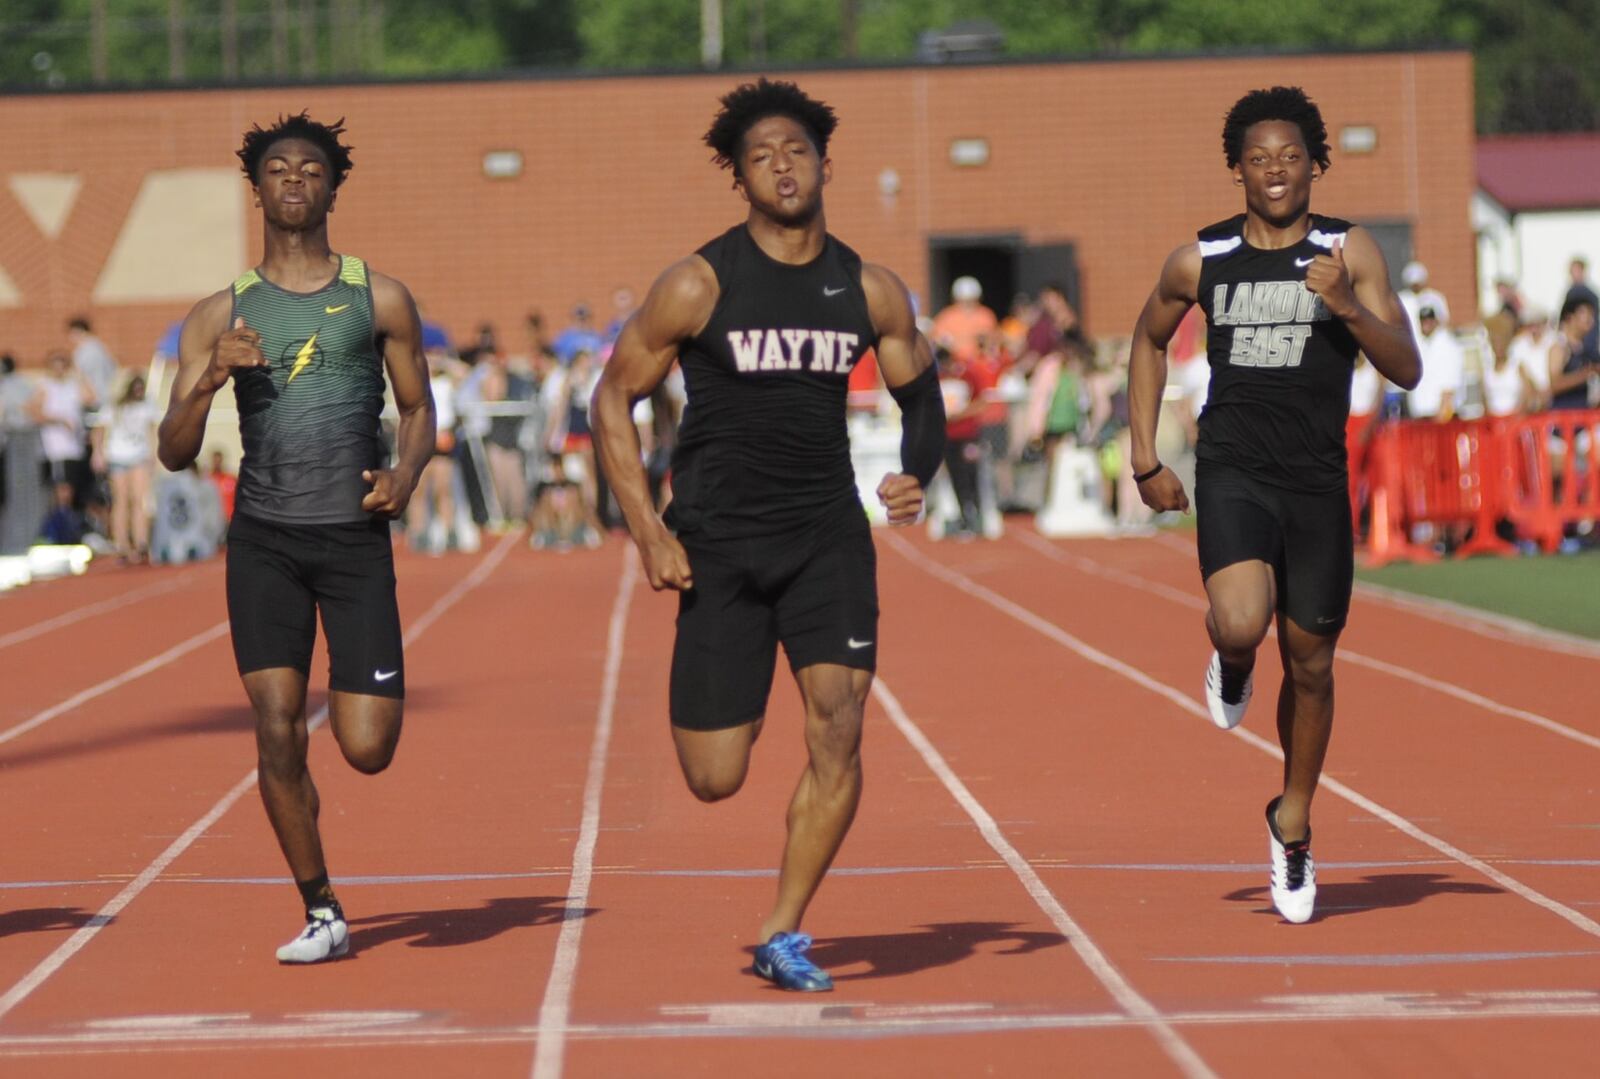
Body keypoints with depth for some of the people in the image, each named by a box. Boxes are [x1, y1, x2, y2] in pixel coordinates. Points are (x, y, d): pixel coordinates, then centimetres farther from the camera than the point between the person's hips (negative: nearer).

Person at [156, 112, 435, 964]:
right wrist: (211, 376, -14)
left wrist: (405, 474, -6)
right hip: (264, 540, 0)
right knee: (276, 727, -9)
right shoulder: (221, 314, 6)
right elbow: (175, 453, 4)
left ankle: (351, 700, 34)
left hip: (356, 538, 0)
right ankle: (321, 915, 7)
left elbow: (417, 408, 15)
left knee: (367, 749, -5)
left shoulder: (379, 299, 6)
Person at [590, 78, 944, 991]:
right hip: (720, 539, -2)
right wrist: (648, 533, -7)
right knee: (715, 780, -3)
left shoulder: (871, 291, 2)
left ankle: (783, 936, -2)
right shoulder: (699, 286, -7)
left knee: (840, 727, -17)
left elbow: (921, 392, 17)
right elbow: (615, 395, 0)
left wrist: (918, 476, -5)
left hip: (829, 535, 2)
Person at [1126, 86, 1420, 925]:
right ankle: (1230, 664, 12)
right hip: (1232, 473, -1)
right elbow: (1149, 340, 20)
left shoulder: (1350, 253, -2)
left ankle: (1293, 824, 31)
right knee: (1241, 624, -27)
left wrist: (1347, 307, -25)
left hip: (1318, 483, 1)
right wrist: (1145, 459, 14)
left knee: (1309, 663, 10)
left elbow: (1406, 369, -8)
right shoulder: (1200, 261, 2)